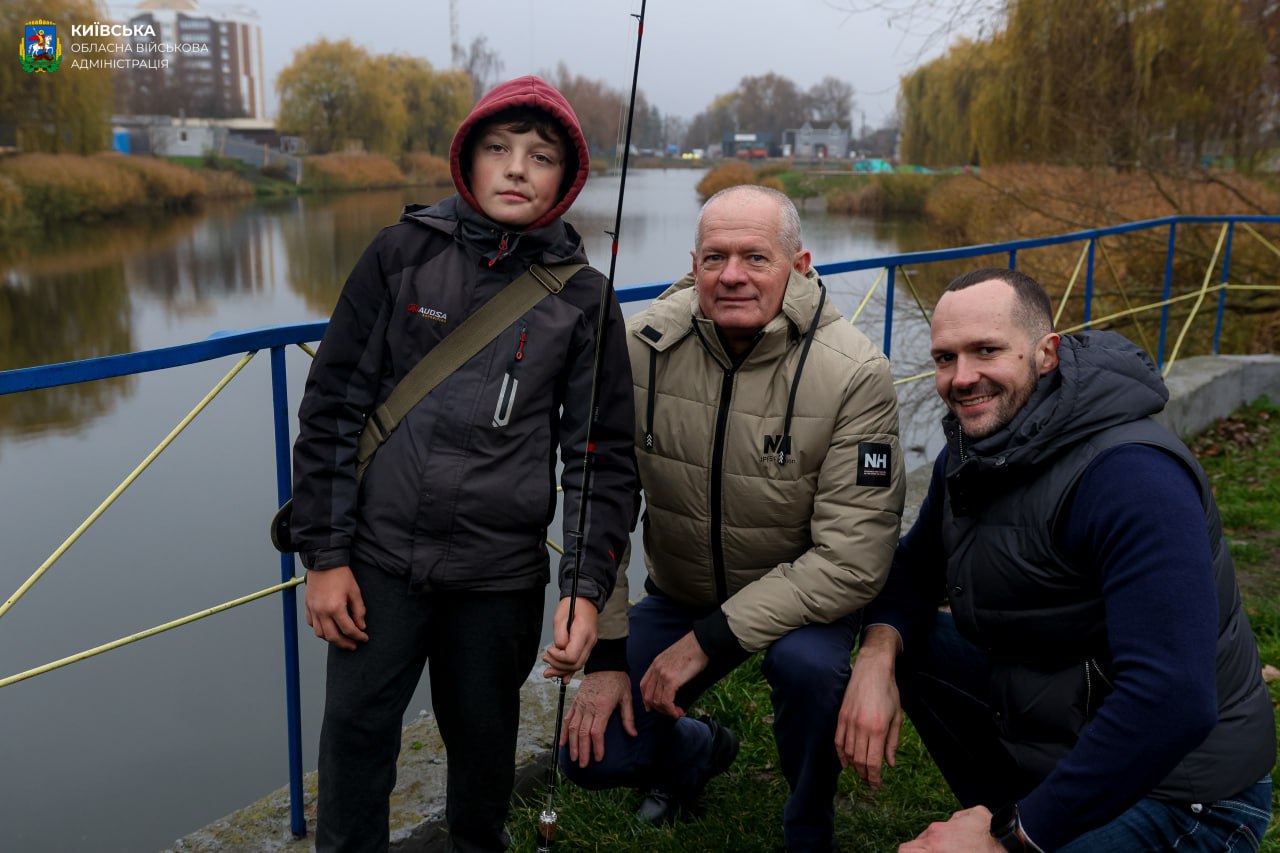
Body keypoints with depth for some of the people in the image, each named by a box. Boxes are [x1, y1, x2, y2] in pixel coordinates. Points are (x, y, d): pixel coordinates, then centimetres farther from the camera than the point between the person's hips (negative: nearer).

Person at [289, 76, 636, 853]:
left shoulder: (583, 299, -1)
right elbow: (333, 407, 0)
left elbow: (604, 455, 0)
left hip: (501, 573, 0)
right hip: (381, 559, 0)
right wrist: (324, 555, -3)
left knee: (484, 739, 13)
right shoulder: (403, 254, -1)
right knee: (356, 731, 5)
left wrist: (589, 589, -8)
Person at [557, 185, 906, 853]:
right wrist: (604, 653, -11)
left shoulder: (854, 374, -23)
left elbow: (853, 559, -25)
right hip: (677, 592, 3)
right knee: (591, 755, -9)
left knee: (807, 664, -35)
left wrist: (708, 640, -26)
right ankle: (701, 750, 29)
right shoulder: (643, 347, -16)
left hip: (803, 594, -2)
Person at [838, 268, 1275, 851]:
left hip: (1175, 793, -8)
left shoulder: (1131, 475, -28)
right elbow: (916, 567, 10)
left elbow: (1173, 701, -35)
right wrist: (877, 658, -14)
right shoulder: (970, 452, -1)